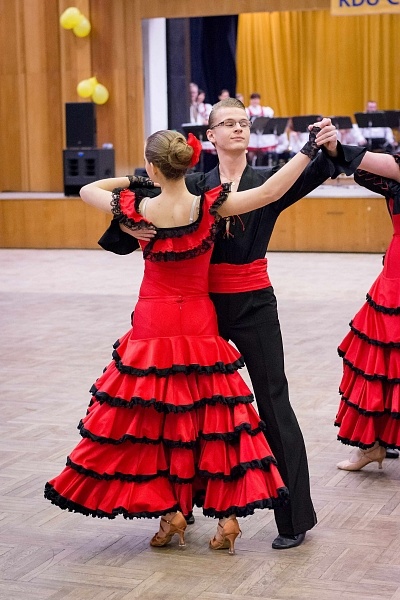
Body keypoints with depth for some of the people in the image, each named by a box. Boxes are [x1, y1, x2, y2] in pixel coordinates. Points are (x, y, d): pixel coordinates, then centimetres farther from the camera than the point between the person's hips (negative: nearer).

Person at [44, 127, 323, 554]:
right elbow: (271, 191, -12)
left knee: (150, 420, 9)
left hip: (152, 325, -1)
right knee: (210, 417, 7)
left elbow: (87, 190, 6)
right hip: (200, 326, 1)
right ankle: (228, 514, 6)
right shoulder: (210, 207, -11)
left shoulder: (138, 209, -10)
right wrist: (310, 149, -8)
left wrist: (130, 181, 16)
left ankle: (170, 511, 9)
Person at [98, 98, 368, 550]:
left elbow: (309, 176, -18)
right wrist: (128, 226, -21)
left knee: (273, 404, -2)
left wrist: (331, 149, -39)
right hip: (205, 303, 3)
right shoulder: (195, 186, 2)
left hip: (253, 305, -2)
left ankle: (295, 518, 6)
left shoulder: (267, 182, -2)